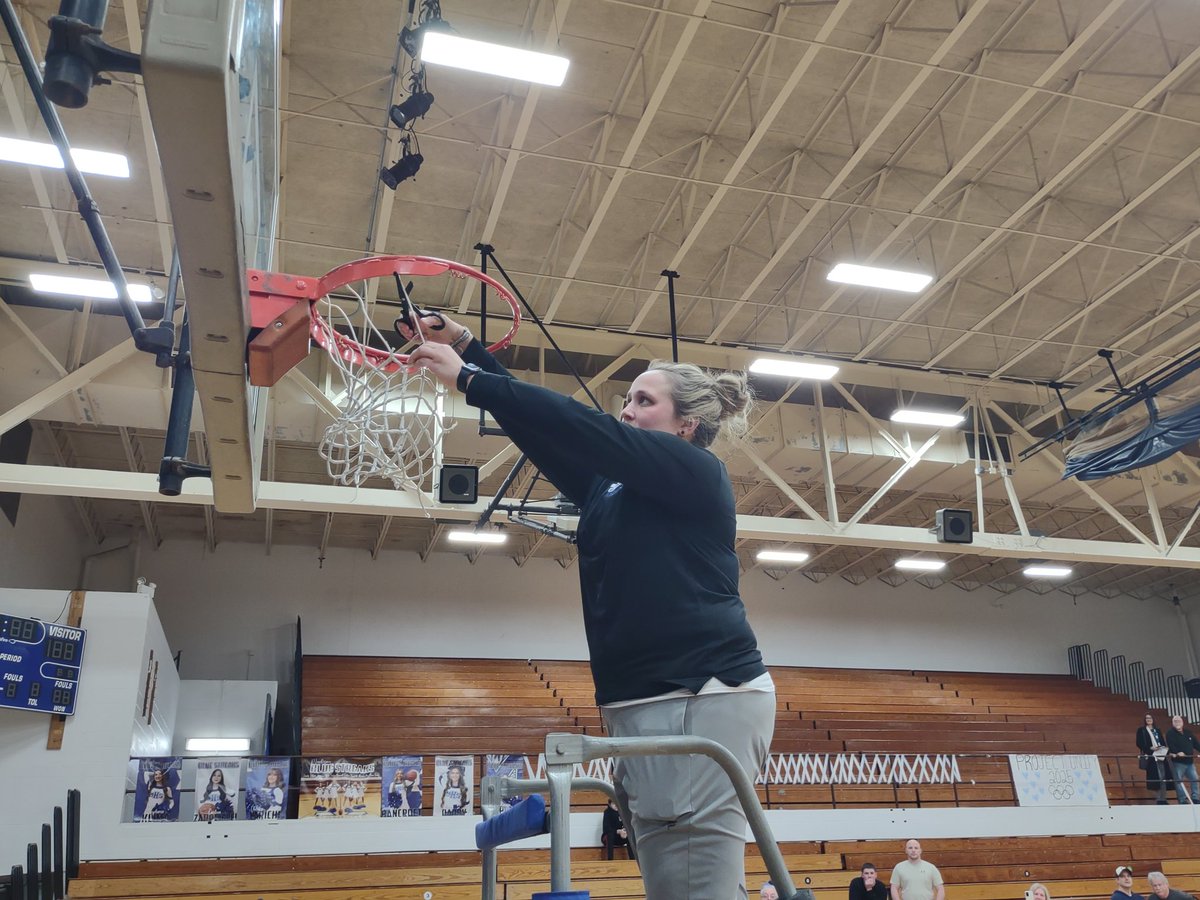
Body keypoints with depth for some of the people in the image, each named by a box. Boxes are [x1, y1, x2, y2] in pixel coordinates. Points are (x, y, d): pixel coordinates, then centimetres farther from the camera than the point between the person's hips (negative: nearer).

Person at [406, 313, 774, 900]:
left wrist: (467, 380, -10)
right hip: (651, 704, 9)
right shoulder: (609, 488, 21)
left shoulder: (698, 473, -2)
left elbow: (586, 431, -12)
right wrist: (464, 346, 14)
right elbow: (540, 427, 19)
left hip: (701, 700, -9)